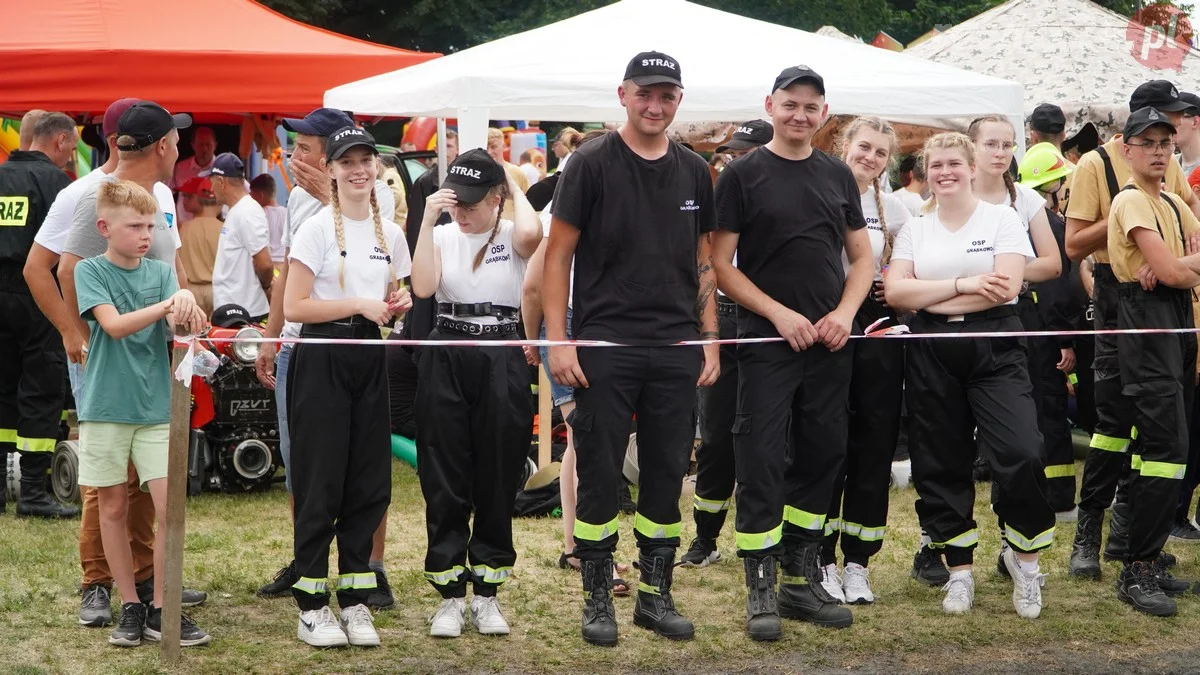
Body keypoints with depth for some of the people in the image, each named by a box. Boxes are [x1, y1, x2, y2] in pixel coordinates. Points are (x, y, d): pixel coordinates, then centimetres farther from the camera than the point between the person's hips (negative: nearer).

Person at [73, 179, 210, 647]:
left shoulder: (162, 272, 6)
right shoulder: (91, 271, -2)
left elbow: (176, 328, -8)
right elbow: (114, 324, -17)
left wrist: (186, 312, -31)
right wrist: (167, 304, -29)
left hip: (156, 407, 2)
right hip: (106, 408, -2)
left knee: (170, 507, -5)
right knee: (113, 508, 6)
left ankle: (161, 611, 4)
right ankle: (130, 607, 17)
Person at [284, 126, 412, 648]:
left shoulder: (390, 233, 11)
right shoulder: (317, 228, -6)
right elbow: (294, 307, -12)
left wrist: (396, 307, 0)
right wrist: (359, 304, -16)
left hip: (370, 361, 5)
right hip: (322, 360, -5)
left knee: (369, 483, 5)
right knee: (320, 483, -2)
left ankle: (355, 599, 15)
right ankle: (311, 607, 5)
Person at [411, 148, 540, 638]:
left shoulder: (511, 238, 0)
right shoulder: (442, 236, 5)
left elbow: (532, 235, -26)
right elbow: (423, 286, -12)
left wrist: (516, 187, -8)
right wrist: (428, 220, -13)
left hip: (501, 362, -1)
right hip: (446, 361, 1)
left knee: (497, 482, 5)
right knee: (444, 483, 3)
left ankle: (487, 593, 17)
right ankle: (450, 595, 11)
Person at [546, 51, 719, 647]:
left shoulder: (694, 172, 10)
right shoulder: (592, 164, -2)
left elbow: (704, 261, 16)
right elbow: (558, 253, -4)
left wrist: (709, 340, 9)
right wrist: (557, 340, -10)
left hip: (676, 349, 4)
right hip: (605, 346, -4)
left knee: (667, 473, 8)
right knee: (599, 474, 0)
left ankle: (656, 595, 18)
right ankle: (597, 599, 10)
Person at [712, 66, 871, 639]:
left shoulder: (837, 176, 11)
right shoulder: (743, 174, -2)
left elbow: (862, 256, 15)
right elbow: (720, 263, -6)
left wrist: (844, 313, -3)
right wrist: (779, 314, -14)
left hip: (829, 343, 5)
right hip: (767, 339, -5)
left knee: (821, 458, 9)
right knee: (761, 462, -6)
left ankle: (802, 580, 19)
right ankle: (760, 591, -1)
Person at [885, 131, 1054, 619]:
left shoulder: (1002, 218, 3)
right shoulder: (914, 229, 11)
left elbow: (1006, 286, -11)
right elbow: (895, 292, -3)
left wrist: (927, 297, -8)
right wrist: (963, 285, -13)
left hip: (994, 351, -3)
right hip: (931, 356, 3)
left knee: (1022, 456, -16)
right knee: (940, 464, 5)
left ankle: (1025, 555, 5)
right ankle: (959, 570, 16)